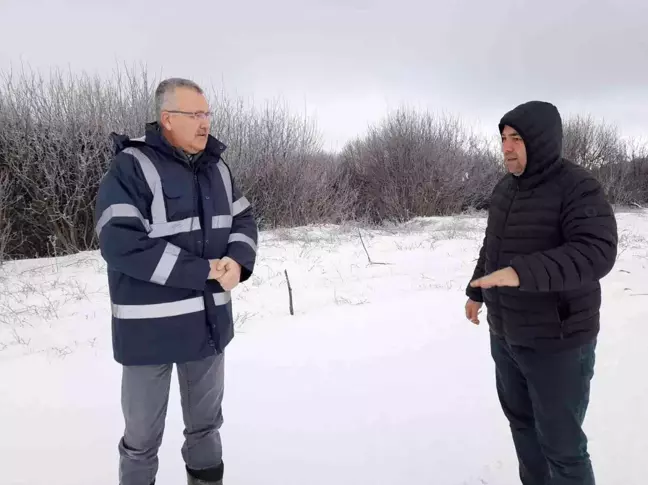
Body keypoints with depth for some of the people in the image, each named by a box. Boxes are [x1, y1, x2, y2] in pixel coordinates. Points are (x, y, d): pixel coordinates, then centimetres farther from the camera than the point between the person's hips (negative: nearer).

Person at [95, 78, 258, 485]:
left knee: (206, 421, 22)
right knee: (144, 431, 12)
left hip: (209, 319, 6)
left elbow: (243, 220, 9)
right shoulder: (132, 167, -14)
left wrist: (237, 261, -14)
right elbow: (121, 242, -23)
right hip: (151, 324, -5)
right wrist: (202, 271, -22)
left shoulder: (216, 167, 7)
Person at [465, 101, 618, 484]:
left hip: (556, 341, -7)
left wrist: (522, 273, -40)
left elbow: (596, 252, -30)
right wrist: (476, 292, 23)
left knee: (561, 443, 5)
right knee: (521, 421, 21)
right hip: (506, 334, 7)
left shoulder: (578, 187, -17)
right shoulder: (505, 189, 6)